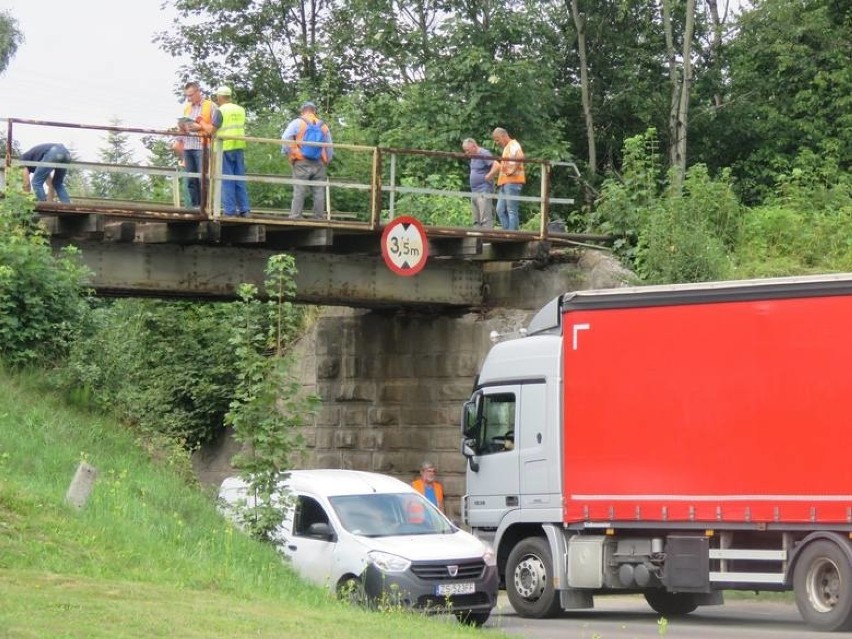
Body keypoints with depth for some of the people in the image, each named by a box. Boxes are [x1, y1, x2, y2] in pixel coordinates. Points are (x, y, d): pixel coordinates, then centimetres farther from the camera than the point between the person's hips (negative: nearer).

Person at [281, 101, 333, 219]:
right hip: (319, 164, 3)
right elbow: (329, 147, 15)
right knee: (319, 192, 3)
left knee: (299, 192, -4)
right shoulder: (323, 126, 13)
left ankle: (294, 217, -8)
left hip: (302, 162, -2)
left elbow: (286, 138, -9)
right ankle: (319, 218, 2)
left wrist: (290, 152, 1)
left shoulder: (297, 123, 3)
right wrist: (327, 161, 24)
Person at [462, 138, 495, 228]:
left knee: (485, 220, -12)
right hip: (474, 192, 10)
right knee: (476, 221, 10)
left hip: (484, 192, -10)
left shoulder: (484, 154, -10)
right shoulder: (473, 157, 17)